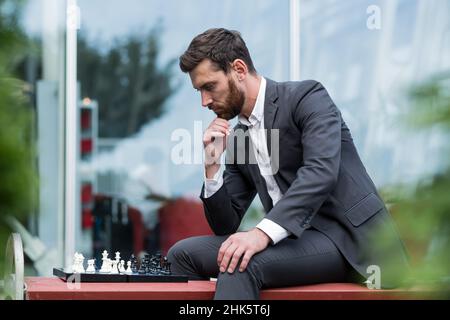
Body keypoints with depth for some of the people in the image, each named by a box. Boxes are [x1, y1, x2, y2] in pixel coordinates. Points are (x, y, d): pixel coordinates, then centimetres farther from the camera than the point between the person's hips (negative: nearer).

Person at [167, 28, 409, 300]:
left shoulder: (307, 97, -5)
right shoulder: (236, 139, 16)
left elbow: (321, 172, -23)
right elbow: (225, 227, 14)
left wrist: (263, 233, -34)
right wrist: (212, 163, 0)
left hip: (348, 238, -7)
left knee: (240, 264, -29)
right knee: (183, 254, -3)